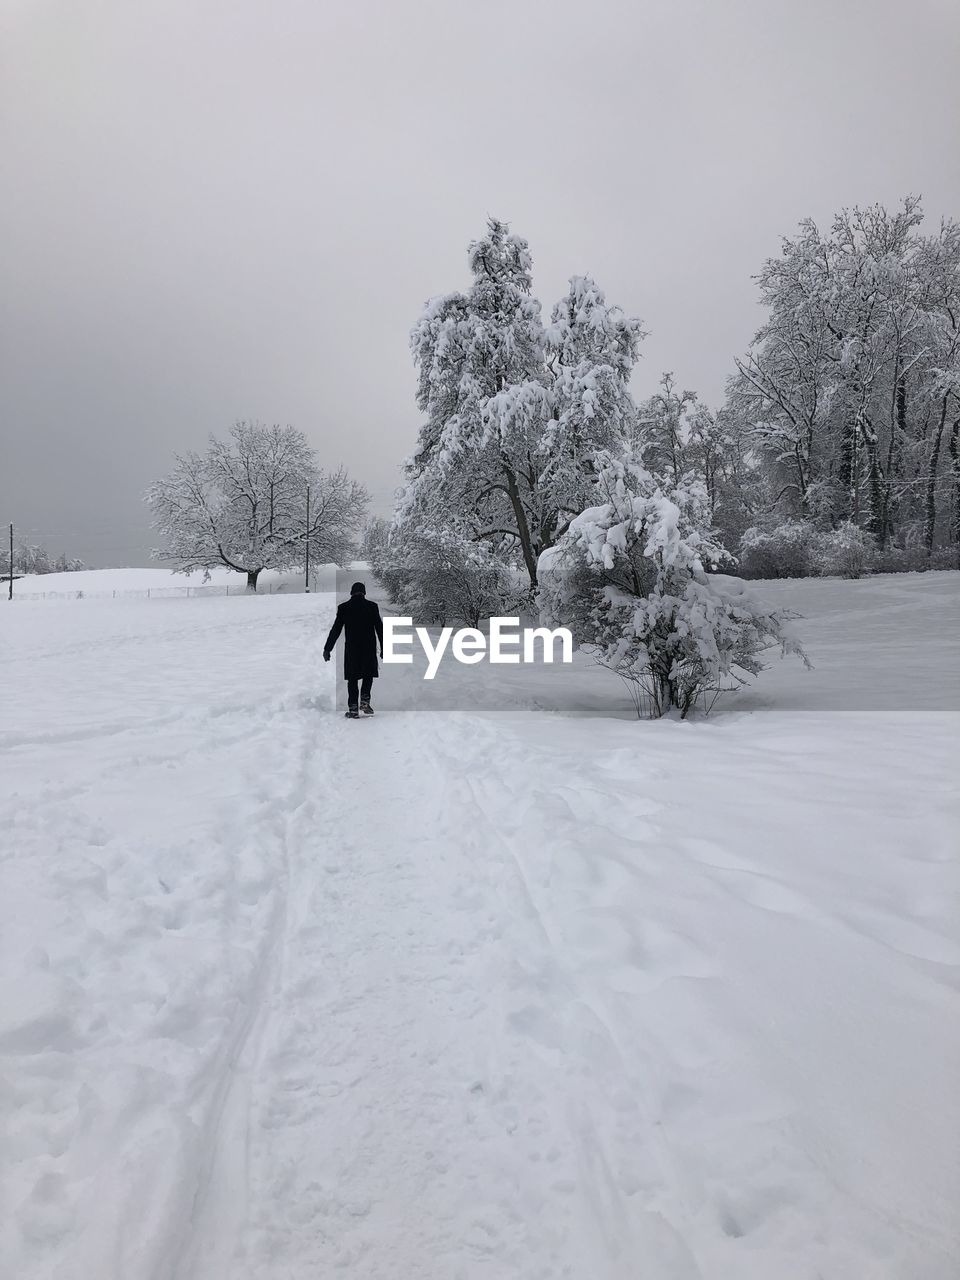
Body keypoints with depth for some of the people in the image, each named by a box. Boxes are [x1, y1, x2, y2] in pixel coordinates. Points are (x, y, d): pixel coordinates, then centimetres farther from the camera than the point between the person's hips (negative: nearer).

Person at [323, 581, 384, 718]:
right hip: (369, 647, 0)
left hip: (351, 648, 0)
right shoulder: (372, 606, -1)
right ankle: (364, 701, 1)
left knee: (352, 678, 7)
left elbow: (336, 629, -1)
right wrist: (383, 649, 7)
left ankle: (353, 709, 3)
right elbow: (379, 628, 0)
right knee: (368, 674, 18)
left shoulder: (343, 607, -1)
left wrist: (327, 649, 4)